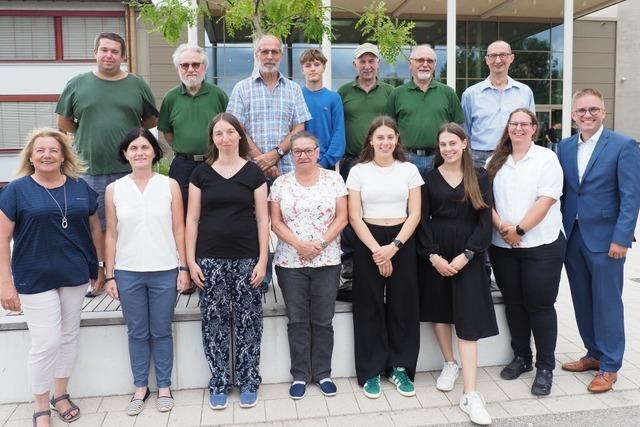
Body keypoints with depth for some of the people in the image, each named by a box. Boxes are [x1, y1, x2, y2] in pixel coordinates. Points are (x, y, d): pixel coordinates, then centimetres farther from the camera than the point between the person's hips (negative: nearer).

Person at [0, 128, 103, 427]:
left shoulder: (80, 187, 4)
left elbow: (94, 228, 11)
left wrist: (99, 266, 11)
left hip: (75, 275, 4)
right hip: (35, 279, -3)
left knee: (69, 336, 14)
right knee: (46, 343, -1)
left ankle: (61, 395, 33)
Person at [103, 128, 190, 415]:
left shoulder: (170, 185, 0)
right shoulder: (114, 189, 3)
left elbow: (179, 230, 1)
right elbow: (111, 235, 5)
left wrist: (183, 268, -2)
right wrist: (109, 275, 2)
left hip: (165, 272, -1)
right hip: (127, 273, 1)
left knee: (161, 332, 9)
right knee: (137, 333, 11)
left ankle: (164, 387, 24)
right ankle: (140, 387, 27)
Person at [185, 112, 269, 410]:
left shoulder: (253, 172, 2)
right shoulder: (201, 173, 5)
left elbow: (262, 218, 1)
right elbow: (192, 219, 5)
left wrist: (263, 259, -5)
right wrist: (191, 260, -1)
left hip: (246, 259, -1)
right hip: (210, 259, 1)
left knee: (247, 321, 5)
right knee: (213, 322, 6)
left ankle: (248, 382, 21)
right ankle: (219, 383, 22)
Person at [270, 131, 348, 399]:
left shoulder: (333, 179, 2)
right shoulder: (281, 183, 4)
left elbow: (342, 218, -2)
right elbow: (275, 222, 0)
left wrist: (320, 243, -13)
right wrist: (299, 245, -13)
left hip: (327, 261, 0)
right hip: (290, 262, 1)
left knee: (323, 320, 8)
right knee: (297, 320, 8)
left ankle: (322, 373, 23)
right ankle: (300, 375, 22)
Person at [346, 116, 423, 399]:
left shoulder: (409, 170, 5)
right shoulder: (358, 171, 2)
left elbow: (414, 214, 1)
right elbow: (354, 217, -3)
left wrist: (394, 246, -11)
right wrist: (376, 250, -11)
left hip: (402, 242, 1)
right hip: (367, 242, -1)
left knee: (402, 305, 5)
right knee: (370, 307, 3)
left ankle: (400, 368, 20)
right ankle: (371, 371, 15)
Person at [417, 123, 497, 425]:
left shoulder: (479, 177, 4)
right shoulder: (429, 178, 5)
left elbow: (485, 220, -1)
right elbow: (422, 220, 1)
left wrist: (465, 255, -12)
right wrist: (433, 255, -11)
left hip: (468, 253, -1)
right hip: (434, 252, 2)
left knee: (468, 318, -6)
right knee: (439, 309, 10)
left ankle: (470, 394, -6)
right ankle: (450, 364, 33)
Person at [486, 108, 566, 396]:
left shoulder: (546, 158, -1)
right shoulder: (495, 161, 10)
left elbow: (546, 200, -12)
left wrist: (519, 229, -17)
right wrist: (501, 227, -12)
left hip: (541, 245, -4)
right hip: (502, 246, 4)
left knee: (540, 305, 1)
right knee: (513, 303, 11)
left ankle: (545, 367, 14)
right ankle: (521, 357, 28)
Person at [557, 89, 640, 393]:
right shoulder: (565, 147, 9)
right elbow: (561, 191, 9)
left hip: (605, 238, -5)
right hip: (572, 236, 5)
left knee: (607, 302, 3)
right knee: (582, 301, 13)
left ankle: (609, 367, 16)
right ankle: (594, 355, 30)